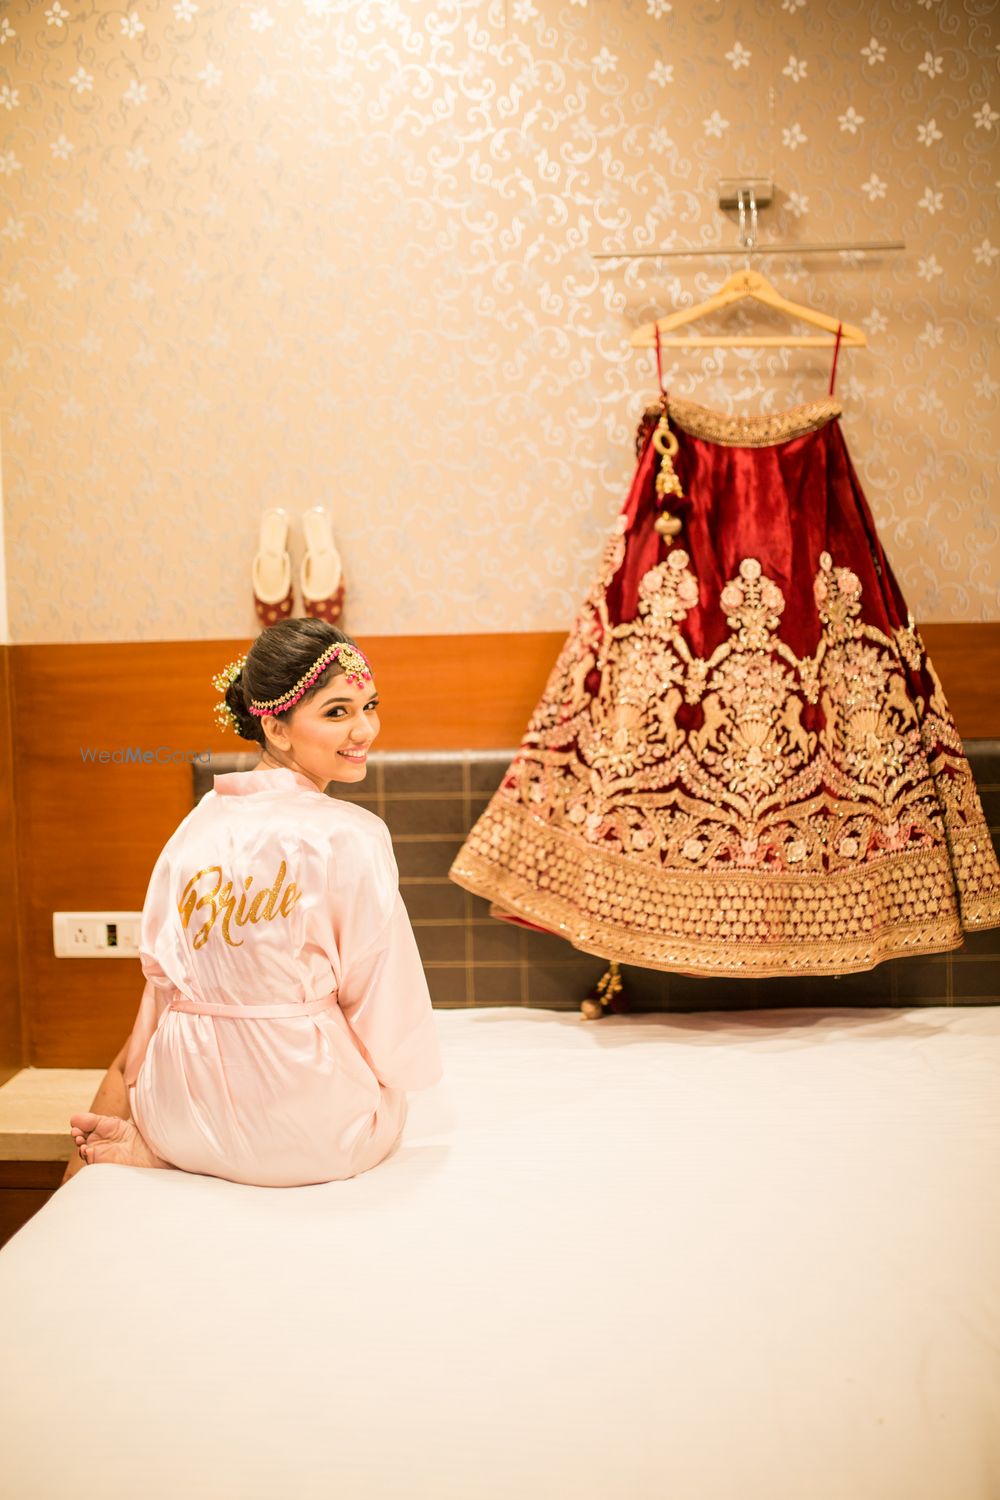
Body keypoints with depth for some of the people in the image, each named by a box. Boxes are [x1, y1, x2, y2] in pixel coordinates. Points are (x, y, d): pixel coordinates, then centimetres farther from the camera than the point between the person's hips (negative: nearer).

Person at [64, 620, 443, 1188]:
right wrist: (392, 1074, 9)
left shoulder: (196, 826, 0)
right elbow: (376, 988, -10)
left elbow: (162, 978, 5)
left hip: (186, 1109, 7)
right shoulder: (353, 837, -16)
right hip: (319, 1129, -6)